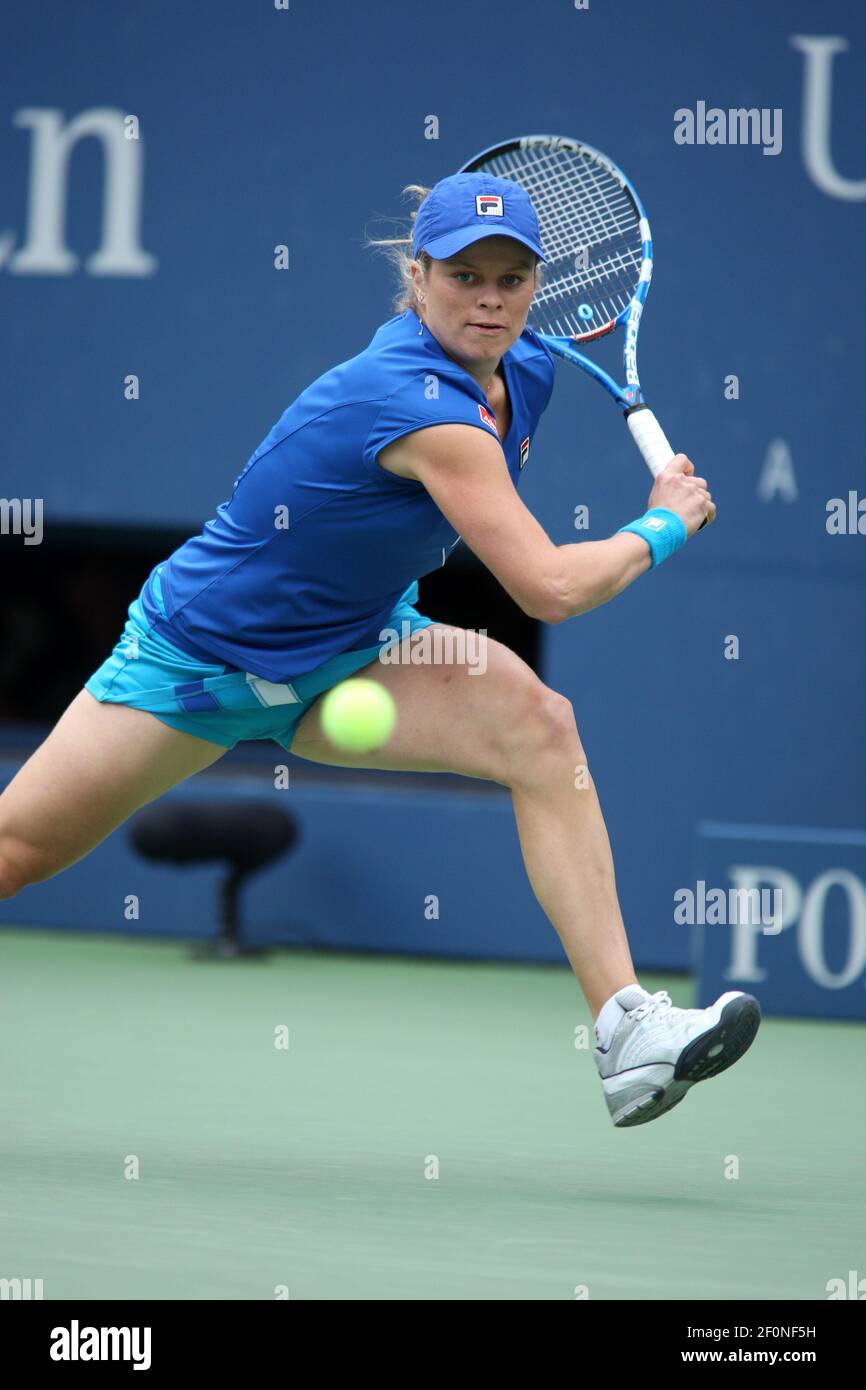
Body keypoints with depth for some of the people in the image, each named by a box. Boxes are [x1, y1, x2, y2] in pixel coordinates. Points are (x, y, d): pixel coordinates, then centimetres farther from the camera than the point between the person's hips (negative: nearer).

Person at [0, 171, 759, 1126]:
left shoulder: (525, 370, -7)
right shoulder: (421, 403, -33)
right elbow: (550, 588, -33)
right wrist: (665, 525, -18)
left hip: (350, 653, 6)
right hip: (201, 646, -6)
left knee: (538, 723, -21)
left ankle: (626, 1031, -27)